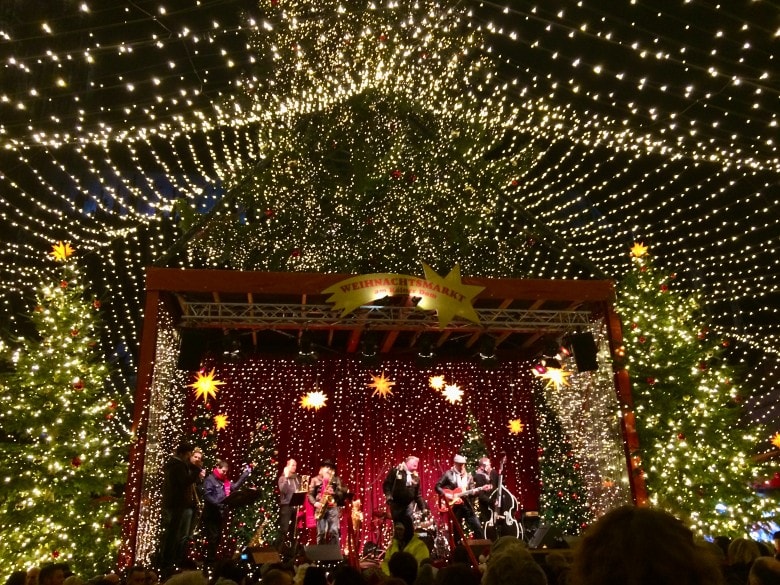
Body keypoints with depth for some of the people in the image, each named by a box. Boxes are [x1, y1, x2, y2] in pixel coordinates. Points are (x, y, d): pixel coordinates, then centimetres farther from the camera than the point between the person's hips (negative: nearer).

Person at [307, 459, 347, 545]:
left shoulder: (336, 479, 13)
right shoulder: (315, 480, 10)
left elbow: (342, 493, 6)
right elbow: (310, 494, 6)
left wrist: (333, 492, -13)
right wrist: (315, 503, -11)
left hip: (333, 508, 0)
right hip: (320, 508, 0)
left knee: (334, 531, -8)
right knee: (321, 533, -1)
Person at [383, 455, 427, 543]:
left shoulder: (415, 476, 10)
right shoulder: (396, 471, -4)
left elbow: (418, 494, 12)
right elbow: (386, 484, -7)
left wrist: (423, 507, 6)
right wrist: (389, 496, -20)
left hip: (409, 505, 4)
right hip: (396, 504, -4)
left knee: (410, 528, 0)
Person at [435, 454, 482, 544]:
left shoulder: (468, 476, 10)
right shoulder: (448, 474, -3)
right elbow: (437, 486, -4)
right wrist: (447, 495, -17)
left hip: (467, 504, 3)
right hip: (455, 505, -3)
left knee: (478, 527, 0)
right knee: (457, 530, 4)